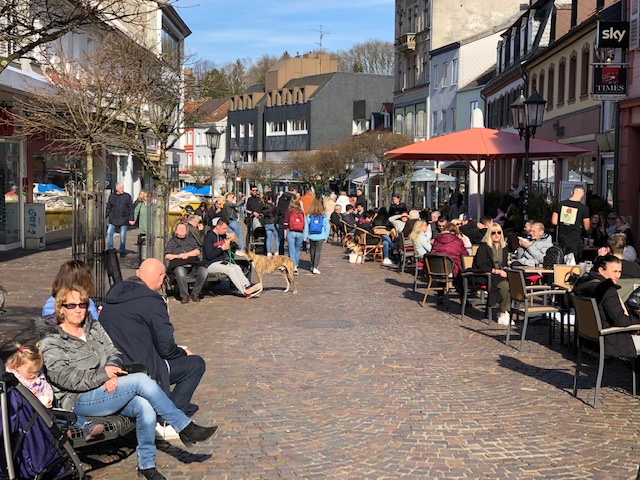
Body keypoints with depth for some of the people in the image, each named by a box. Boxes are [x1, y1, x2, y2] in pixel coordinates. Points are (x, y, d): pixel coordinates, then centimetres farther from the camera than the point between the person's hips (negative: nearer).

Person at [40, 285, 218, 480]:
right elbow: (64, 377, -12)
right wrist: (101, 375, -24)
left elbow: (114, 353, 9)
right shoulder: (51, 343, 1)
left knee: (145, 406, -27)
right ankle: (186, 429, -18)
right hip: (79, 401, -6)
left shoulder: (95, 328, 20)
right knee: (141, 380, -26)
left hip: (107, 390, 6)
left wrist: (112, 373, -15)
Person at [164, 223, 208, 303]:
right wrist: (178, 256, -4)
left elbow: (198, 251, 14)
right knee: (180, 272, -40)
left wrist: (187, 254, -2)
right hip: (178, 264, -2)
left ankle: (195, 293, -13)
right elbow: (167, 256, 13)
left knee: (204, 271, -30)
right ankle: (184, 295, -23)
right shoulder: (171, 241, 24)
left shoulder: (191, 239, 28)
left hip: (193, 264, 2)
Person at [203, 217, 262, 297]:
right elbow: (209, 256, -18)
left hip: (222, 262, 8)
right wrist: (222, 248, -19)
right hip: (211, 265, -8)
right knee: (230, 269, -27)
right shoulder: (209, 237, -11)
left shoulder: (222, 236, 13)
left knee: (237, 268, -16)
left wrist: (232, 240, 1)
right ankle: (244, 292, -30)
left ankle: (248, 287, -30)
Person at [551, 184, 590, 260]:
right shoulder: (584, 208, -8)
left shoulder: (560, 204, -1)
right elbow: (587, 228, -2)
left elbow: (554, 222, 2)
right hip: (575, 242, -3)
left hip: (561, 240, 3)